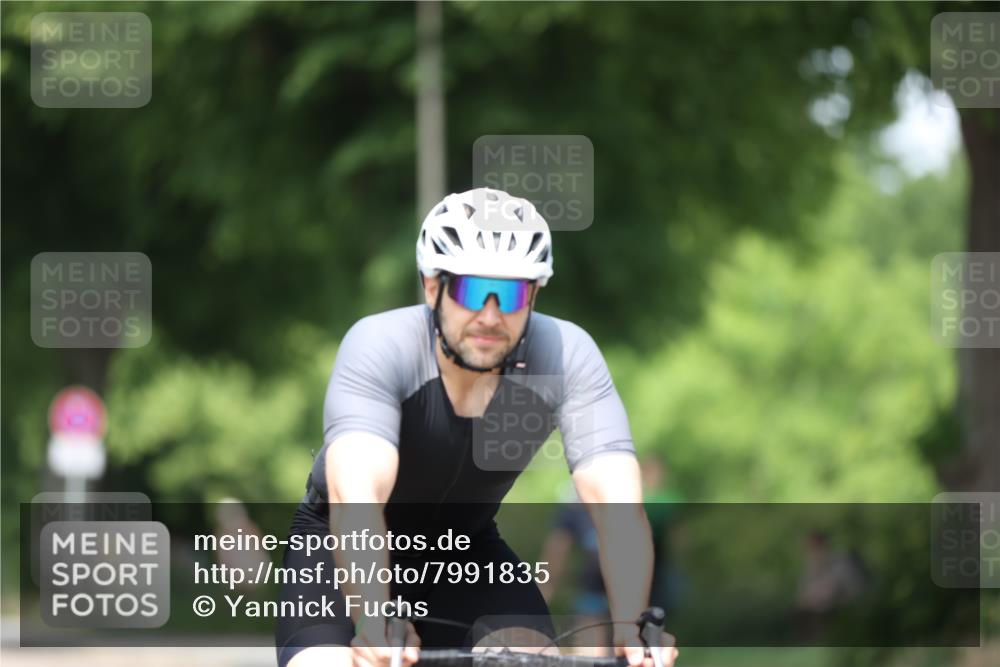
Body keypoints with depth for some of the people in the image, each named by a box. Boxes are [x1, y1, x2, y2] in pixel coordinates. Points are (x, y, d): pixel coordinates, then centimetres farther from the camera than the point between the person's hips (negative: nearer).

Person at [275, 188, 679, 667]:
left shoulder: (566, 354, -26)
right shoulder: (379, 347, -32)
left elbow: (616, 502, -36)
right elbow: (355, 498, -47)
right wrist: (375, 625, -64)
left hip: (463, 545, 2)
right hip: (345, 546, -2)